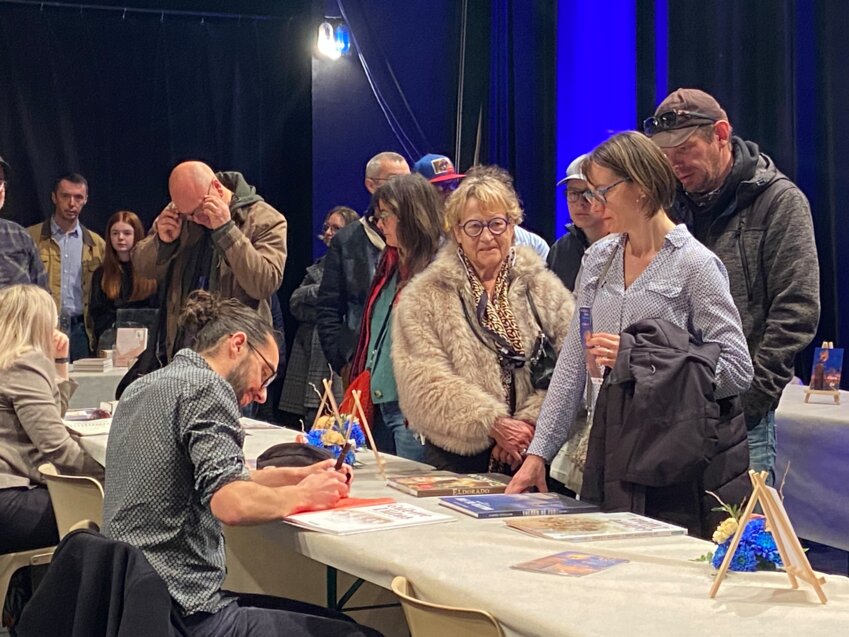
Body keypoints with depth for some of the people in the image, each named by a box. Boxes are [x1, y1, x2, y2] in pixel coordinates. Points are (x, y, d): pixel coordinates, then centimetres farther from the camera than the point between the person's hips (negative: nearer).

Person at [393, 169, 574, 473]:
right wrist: (494, 424, -17)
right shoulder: (423, 299, 2)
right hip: (457, 459, -1)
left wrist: (531, 422, -15)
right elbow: (425, 383, -8)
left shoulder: (545, 290, 9)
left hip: (533, 456, 1)